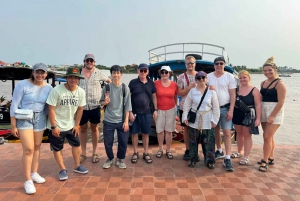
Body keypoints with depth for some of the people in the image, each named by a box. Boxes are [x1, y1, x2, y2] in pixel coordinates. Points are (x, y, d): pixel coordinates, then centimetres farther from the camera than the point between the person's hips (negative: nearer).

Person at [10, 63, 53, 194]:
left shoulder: (48, 88, -2)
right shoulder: (22, 85, -13)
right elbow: (14, 105, -10)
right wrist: (13, 126, -10)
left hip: (40, 119, 4)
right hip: (24, 119, -4)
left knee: (37, 147, 13)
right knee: (28, 149, -8)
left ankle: (34, 173, 29)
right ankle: (28, 181, 4)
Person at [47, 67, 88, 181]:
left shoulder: (81, 92, -8)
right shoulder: (57, 90, -20)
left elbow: (80, 109, 1)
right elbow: (51, 109, -17)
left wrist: (77, 125, 1)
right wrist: (54, 126, -17)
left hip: (71, 125, 4)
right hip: (57, 126, -4)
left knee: (77, 144, 13)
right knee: (57, 148, 7)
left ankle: (77, 166, 32)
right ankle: (62, 169, 25)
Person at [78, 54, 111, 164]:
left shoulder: (99, 73, 0)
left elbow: (109, 81, 13)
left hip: (95, 106, -1)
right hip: (82, 106, 1)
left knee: (94, 128, 11)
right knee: (83, 129, 12)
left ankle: (94, 153, 24)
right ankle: (83, 153, 27)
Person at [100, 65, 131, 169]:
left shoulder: (125, 88, -2)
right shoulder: (106, 87, 0)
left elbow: (127, 105, -3)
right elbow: (101, 102, 9)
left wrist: (126, 121, -7)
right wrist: (105, 102, -15)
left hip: (121, 120, 0)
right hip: (108, 120, 1)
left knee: (123, 142, 4)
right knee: (108, 142, 7)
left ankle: (119, 159, 27)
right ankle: (110, 159, 32)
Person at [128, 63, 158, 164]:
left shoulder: (151, 83, 5)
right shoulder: (133, 82, -4)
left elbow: (154, 96, 12)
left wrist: (155, 110, 7)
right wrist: (130, 112, -9)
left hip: (146, 112, 2)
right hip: (135, 112, -2)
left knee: (146, 133, 9)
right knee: (134, 133, 7)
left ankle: (146, 153, 23)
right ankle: (135, 153, 23)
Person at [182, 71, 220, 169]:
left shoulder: (211, 91, -2)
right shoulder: (192, 91, 0)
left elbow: (216, 107, 1)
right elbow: (186, 105, 4)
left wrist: (214, 120, -3)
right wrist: (185, 117, -1)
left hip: (207, 121, -1)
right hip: (194, 119, 1)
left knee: (208, 142, 3)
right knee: (193, 141, 9)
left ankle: (209, 161, 18)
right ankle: (193, 159, 23)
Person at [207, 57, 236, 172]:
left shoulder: (229, 77, -3)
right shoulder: (208, 77, 3)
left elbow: (232, 94, -5)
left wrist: (231, 110, -11)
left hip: (225, 108, -3)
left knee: (227, 133, -6)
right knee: (216, 130, 14)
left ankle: (227, 159, -2)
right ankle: (219, 151, 33)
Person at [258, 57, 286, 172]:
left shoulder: (279, 84, -11)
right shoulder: (263, 83, 10)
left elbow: (281, 102, -15)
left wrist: (272, 116, -18)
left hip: (274, 113, -7)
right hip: (264, 112, 7)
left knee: (267, 137, -9)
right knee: (269, 137, 15)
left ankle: (265, 161, 2)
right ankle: (270, 158, 28)